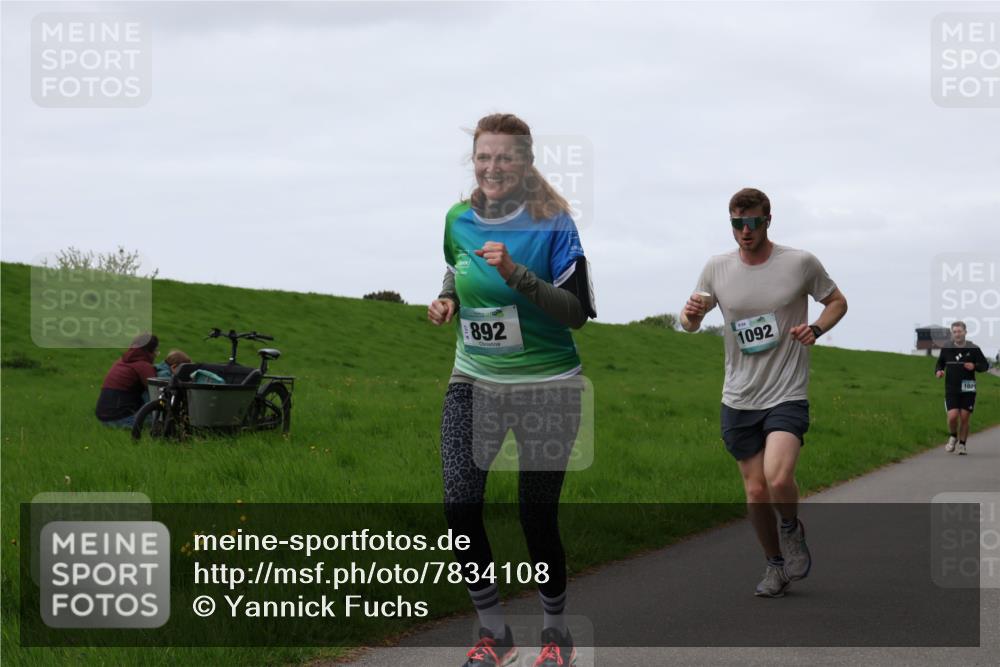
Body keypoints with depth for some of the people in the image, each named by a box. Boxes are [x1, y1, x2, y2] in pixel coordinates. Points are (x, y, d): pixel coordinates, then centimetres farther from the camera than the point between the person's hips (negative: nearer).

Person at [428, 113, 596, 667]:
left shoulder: (552, 223, -12)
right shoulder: (458, 220, 2)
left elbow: (578, 312, -16)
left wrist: (515, 273, -27)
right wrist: (446, 302, 1)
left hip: (545, 388, -4)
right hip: (473, 383, 4)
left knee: (537, 516, 0)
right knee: (460, 504, -10)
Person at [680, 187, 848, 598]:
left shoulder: (800, 264, -5)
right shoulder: (717, 269, 2)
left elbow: (837, 302, 11)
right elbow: (691, 323, 14)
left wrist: (815, 329, -9)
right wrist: (690, 314, -11)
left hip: (787, 396, -3)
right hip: (738, 401, 3)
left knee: (778, 478, -23)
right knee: (756, 491, 5)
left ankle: (792, 530, 8)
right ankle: (775, 565, 27)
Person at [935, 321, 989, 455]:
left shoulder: (973, 349, -1)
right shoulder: (946, 349, 4)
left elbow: (985, 365, 4)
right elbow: (940, 364, 17)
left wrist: (974, 366, -17)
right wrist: (938, 371, -5)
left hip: (968, 390, 0)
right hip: (951, 389, 0)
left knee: (964, 418, 1)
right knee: (952, 416, -12)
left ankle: (962, 444, 19)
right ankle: (953, 437, 17)